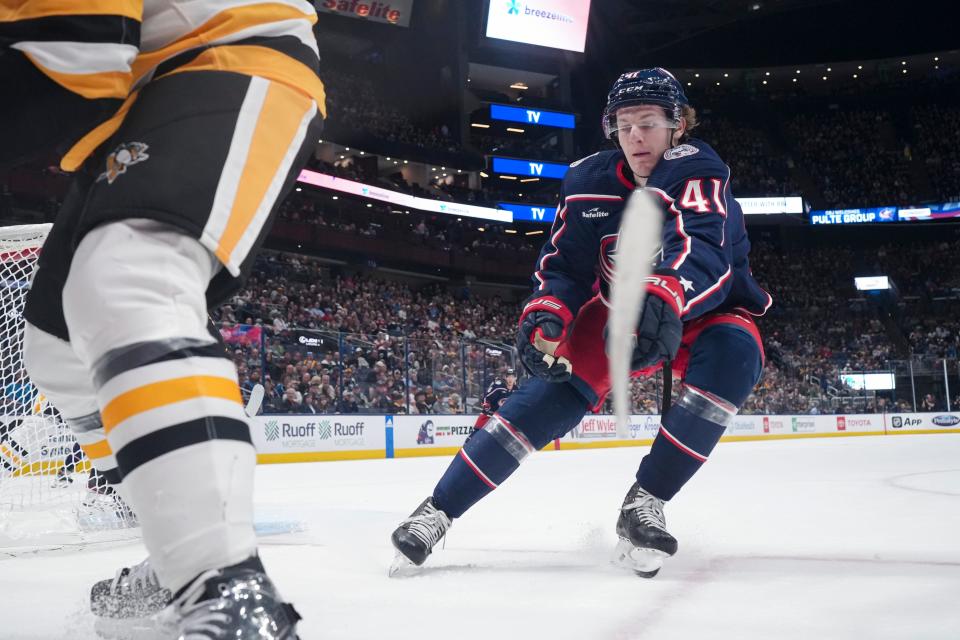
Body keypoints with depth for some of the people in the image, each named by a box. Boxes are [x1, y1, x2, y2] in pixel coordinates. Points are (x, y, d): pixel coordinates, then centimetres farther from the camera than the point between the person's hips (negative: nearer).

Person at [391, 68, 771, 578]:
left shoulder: (698, 172, -24)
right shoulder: (588, 181, -10)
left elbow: (702, 248, -43)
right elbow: (565, 263, -10)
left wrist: (666, 297, -64)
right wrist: (546, 314, -31)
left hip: (705, 308, -2)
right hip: (618, 306, 2)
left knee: (732, 354, -34)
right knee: (559, 391, -18)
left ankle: (644, 503, -21)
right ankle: (439, 508, -11)